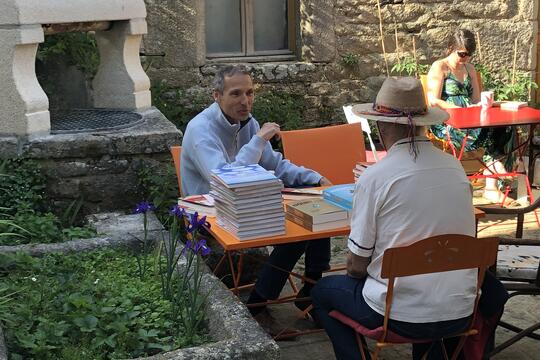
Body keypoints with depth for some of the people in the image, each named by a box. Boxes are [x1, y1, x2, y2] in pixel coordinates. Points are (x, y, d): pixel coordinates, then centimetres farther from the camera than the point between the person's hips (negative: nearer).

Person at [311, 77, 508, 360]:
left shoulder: (374, 177, -15)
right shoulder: (456, 167, -1)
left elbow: (357, 266, -9)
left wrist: (356, 270, 13)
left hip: (400, 315, -4)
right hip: (460, 314, 5)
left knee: (323, 292, 22)